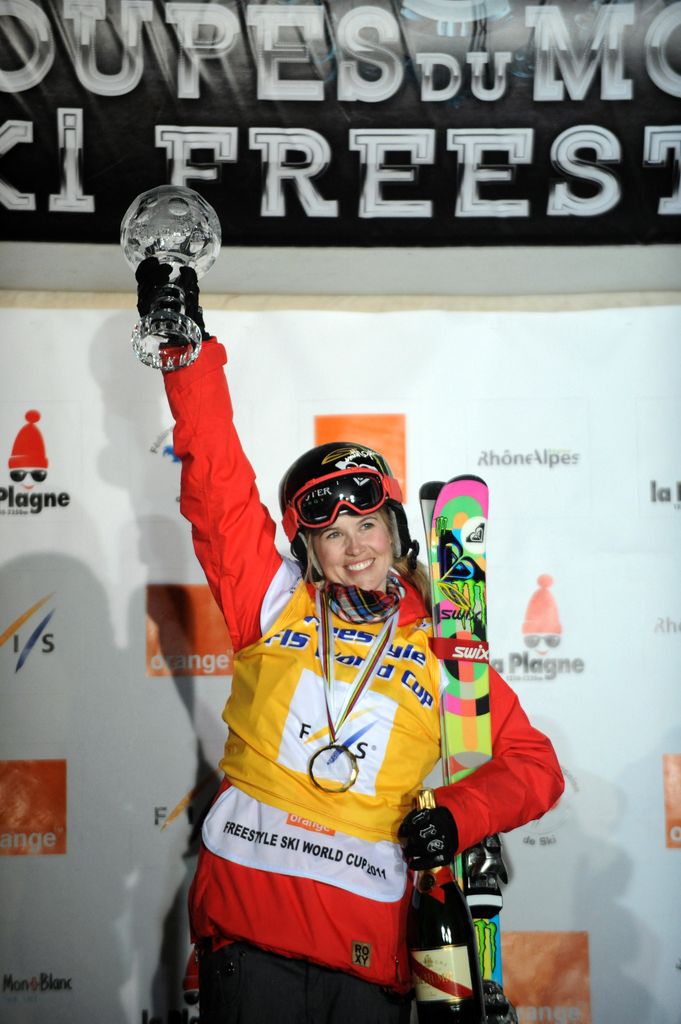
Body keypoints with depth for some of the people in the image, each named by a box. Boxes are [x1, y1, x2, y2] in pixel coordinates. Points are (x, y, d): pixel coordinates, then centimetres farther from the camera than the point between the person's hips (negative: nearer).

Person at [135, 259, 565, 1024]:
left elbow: (532, 764, 11)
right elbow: (217, 483, 1)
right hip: (246, 925, 0)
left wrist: (457, 815, -7)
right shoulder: (273, 602, 6)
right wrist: (188, 348, -5)